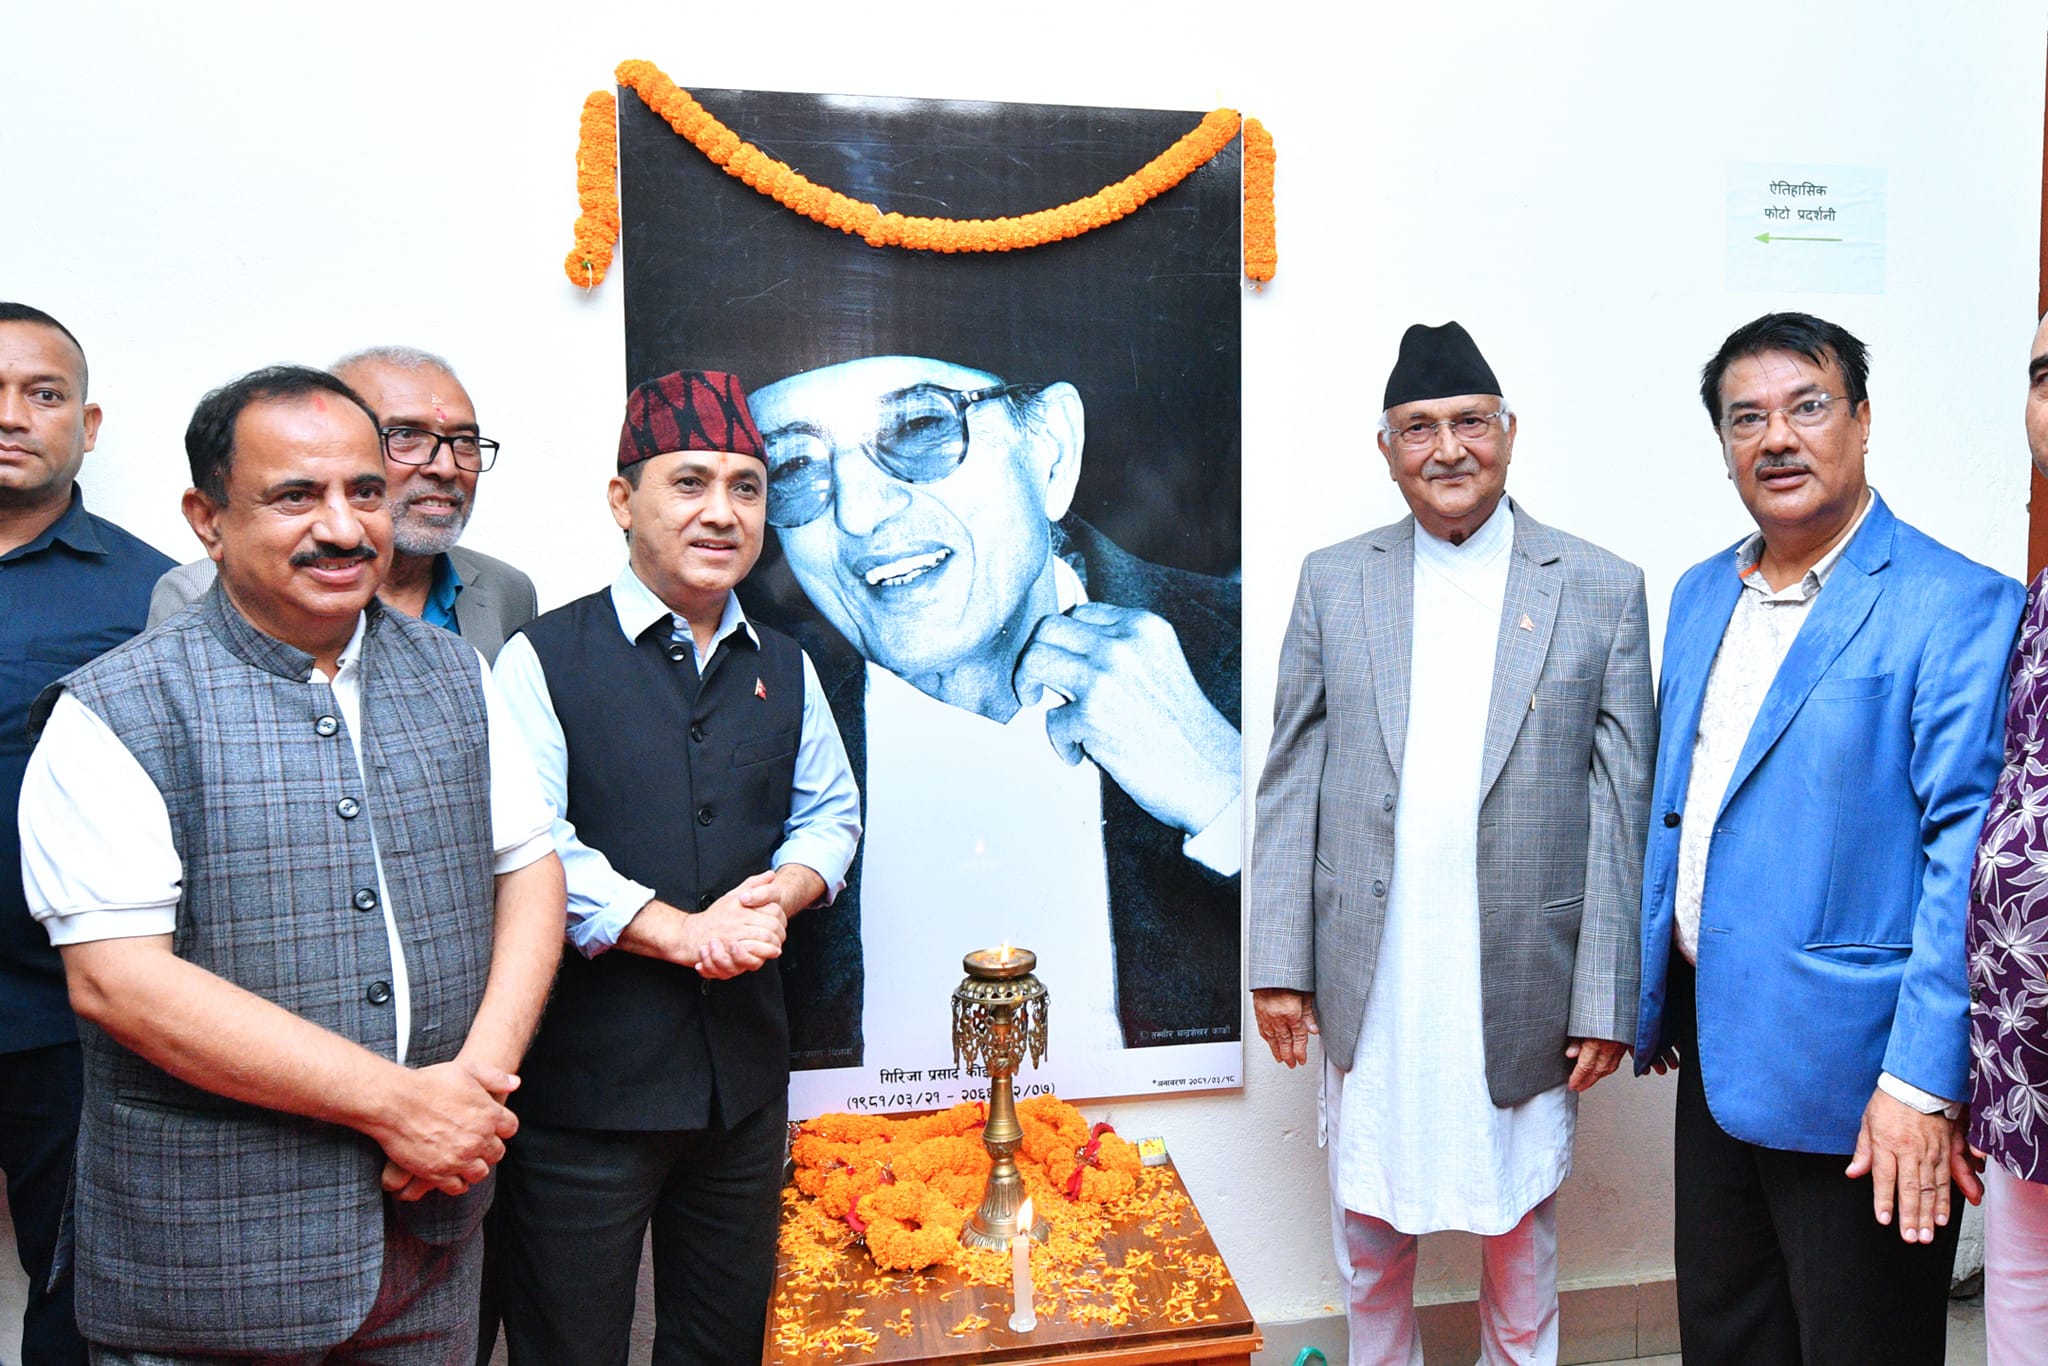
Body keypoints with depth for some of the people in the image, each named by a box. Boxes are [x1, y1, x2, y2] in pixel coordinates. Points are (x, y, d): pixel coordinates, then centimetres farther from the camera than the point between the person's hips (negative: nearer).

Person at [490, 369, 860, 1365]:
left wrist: (779, 895, -7)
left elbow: (829, 814, 14)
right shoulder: (546, 658, -6)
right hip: (584, 1079, -5)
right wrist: (680, 932, -18)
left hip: (745, 1076, 5)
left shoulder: (784, 669, 10)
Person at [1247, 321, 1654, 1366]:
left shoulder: (1602, 591, -1)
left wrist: (1605, 999, -4)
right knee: (1368, 1224, 16)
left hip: (1525, 992, -1)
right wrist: (1279, 961, -1)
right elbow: (1291, 780, 3)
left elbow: (1624, 807, -2)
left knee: (1522, 1229, 15)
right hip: (1370, 988, 2)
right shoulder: (1332, 582, 4)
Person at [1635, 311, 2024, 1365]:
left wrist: (1924, 1082, -21)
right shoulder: (1700, 595, 9)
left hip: (1849, 1072, -6)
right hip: (1716, 1049, 7)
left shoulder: (1960, 607, -13)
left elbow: (1969, 852, -18)